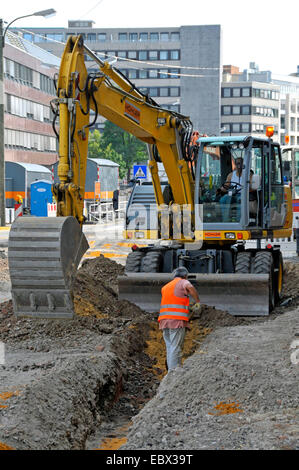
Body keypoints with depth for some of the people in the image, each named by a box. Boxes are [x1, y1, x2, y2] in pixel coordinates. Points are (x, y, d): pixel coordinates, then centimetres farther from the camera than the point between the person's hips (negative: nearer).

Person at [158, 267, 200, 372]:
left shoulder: (165, 287, 27)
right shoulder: (183, 282, 5)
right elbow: (190, 287, -20)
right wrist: (198, 301, -8)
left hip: (165, 320, 7)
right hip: (177, 320, -7)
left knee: (170, 347, 8)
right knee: (176, 348, -9)